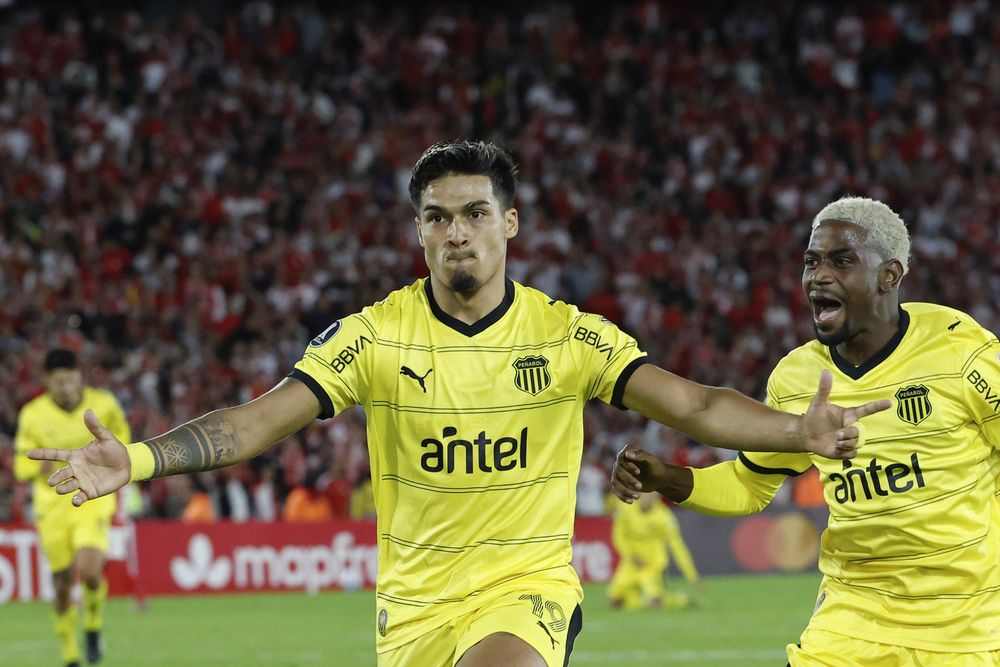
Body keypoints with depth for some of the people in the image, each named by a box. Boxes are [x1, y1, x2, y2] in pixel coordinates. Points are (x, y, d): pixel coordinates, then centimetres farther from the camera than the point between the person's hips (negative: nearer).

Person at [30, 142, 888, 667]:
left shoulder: (568, 335, -4)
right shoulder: (375, 335, -4)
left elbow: (692, 403, -11)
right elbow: (261, 418, -11)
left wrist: (799, 432, -28)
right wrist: (136, 459, -26)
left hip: (528, 589, -2)